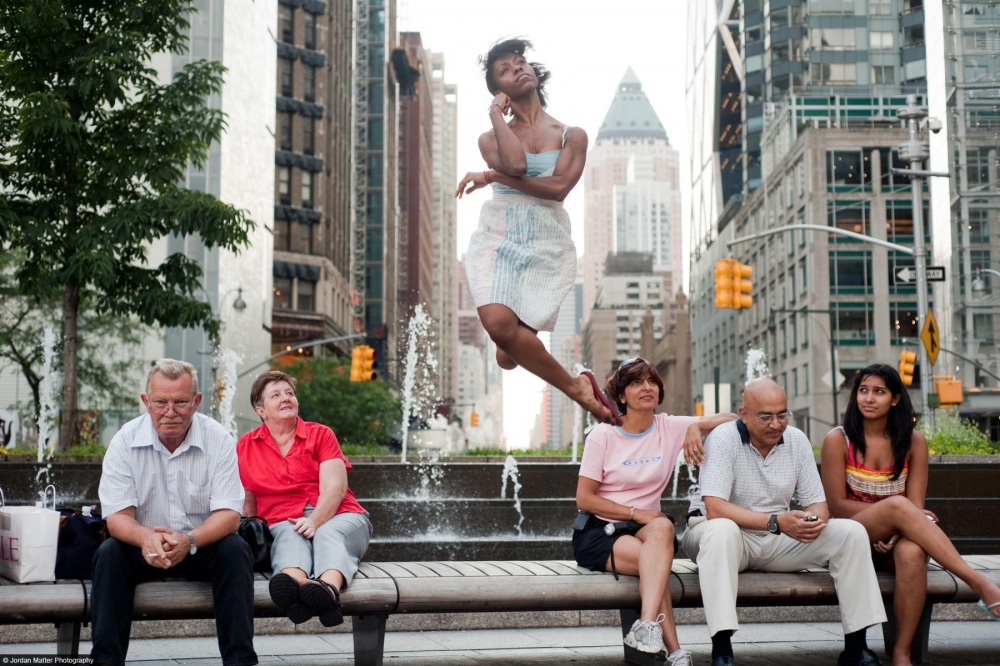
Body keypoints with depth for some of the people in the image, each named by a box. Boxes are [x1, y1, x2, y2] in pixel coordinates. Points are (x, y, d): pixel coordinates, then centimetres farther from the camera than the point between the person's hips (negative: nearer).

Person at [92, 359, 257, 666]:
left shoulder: (219, 439, -11)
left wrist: (189, 541, -36)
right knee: (109, 553, -27)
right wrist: (145, 537, -38)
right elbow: (117, 516, -13)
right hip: (143, 548, 1)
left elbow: (229, 514, -15)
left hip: (202, 546, 0)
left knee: (235, 550, -28)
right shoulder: (125, 441, -9)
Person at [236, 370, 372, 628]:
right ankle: (294, 582, -73)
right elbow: (247, 501, 16)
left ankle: (329, 588, -71)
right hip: (284, 523, 0)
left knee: (328, 534, -36)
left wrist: (314, 521, -21)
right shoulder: (245, 447, 16)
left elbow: (335, 488, -3)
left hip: (337, 517, 0)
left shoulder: (320, 434, 11)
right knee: (290, 536, -36)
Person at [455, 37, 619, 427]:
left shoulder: (572, 136, 12)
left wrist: (492, 177, -5)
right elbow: (515, 165, -10)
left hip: (547, 242, -1)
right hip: (500, 236, 1)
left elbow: (558, 187, -5)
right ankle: (577, 388, -10)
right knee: (497, 324, -28)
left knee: (509, 358, -13)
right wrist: (497, 115, 4)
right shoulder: (491, 139, 14)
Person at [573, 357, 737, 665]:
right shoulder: (602, 436, -3)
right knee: (653, 560, -32)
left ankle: (647, 626, -44)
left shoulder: (670, 428, 4)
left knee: (663, 526, -35)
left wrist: (696, 426, -15)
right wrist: (636, 513, -13)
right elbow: (584, 498, -5)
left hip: (643, 529, 2)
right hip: (597, 531, -2)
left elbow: (730, 420, 4)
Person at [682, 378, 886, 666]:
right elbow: (714, 508, -26)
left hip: (777, 542, 6)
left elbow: (817, 502, 3)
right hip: (731, 537, -5)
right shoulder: (724, 438, -16)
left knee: (851, 532, -12)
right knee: (721, 530, -40)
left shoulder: (797, 440, 1)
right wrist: (775, 521, -33)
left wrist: (814, 520, -22)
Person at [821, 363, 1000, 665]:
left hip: (894, 538, 2)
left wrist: (898, 529, -24)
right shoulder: (838, 440, -3)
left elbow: (916, 506, -2)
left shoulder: (913, 441, 4)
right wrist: (894, 514, -18)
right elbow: (837, 505, -7)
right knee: (897, 506, -35)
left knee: (912, 553, -37)